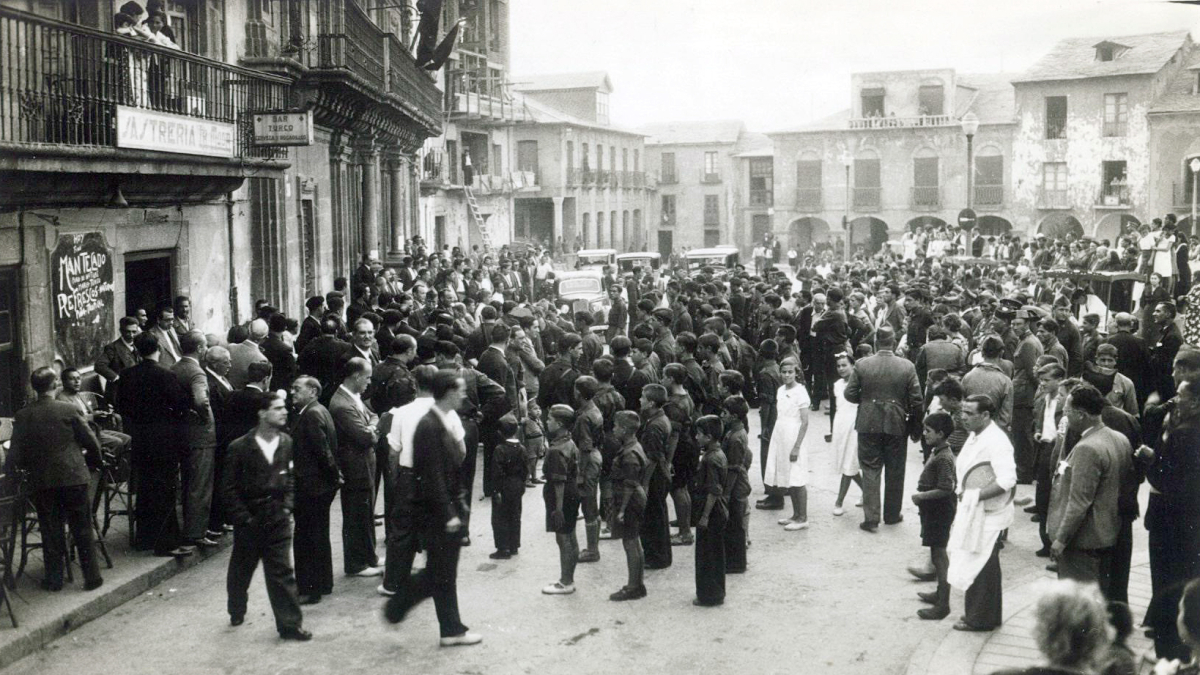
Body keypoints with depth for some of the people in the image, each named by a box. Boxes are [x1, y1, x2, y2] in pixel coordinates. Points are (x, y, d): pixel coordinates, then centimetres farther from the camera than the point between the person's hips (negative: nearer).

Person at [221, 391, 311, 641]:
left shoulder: (286, 443, 2)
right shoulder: (240, 448, -10)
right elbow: (229, 488, -6)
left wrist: (286, 507, 2)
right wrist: (244, 517, -10)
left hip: (277, 520, 2)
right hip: (249, 522, -2)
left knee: (282, 572, -1)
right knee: (241, 570, 15)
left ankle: (290, 624, 2)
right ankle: (237, 611, 38)